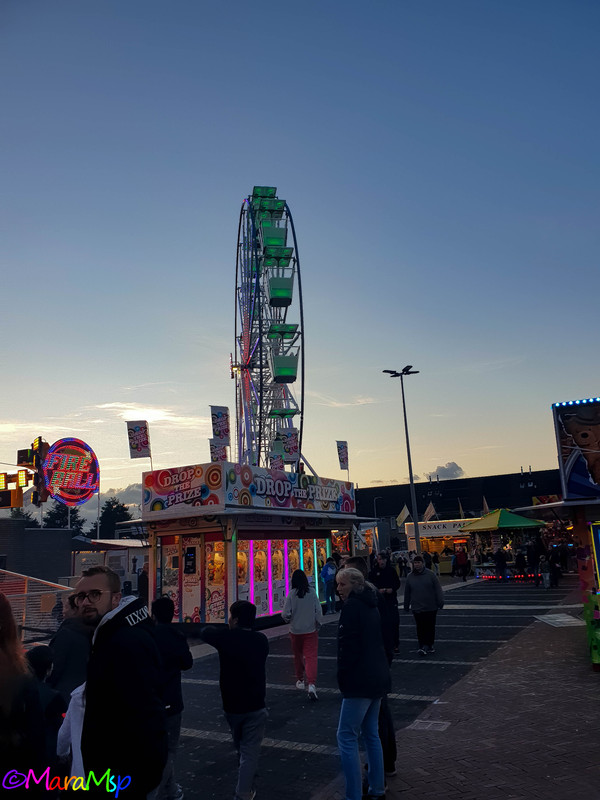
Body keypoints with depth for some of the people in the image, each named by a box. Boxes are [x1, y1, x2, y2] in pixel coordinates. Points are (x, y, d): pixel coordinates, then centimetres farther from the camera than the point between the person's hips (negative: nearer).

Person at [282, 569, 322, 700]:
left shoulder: (291, 594, -12)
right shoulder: (312, 592, -7)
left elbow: (285, 614, -12)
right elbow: (318, 611, -4)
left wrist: (288, 620, 10)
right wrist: (318, 624, 11)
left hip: (296, 631, 0)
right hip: (311, 630, 0)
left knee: (298, 655, 19)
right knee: (311, 656, -2)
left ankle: (300, 680, 33)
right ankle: (311, 684, -18)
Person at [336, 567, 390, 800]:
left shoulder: (352, 606, -15)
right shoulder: (370, 606, 13)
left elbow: (348, 646, -20)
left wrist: (342, 676, -10)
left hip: (360, 680, -10)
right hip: (378, 677, 10)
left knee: (346, 737, -3)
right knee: (371, 733, 19)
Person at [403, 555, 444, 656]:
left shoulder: (430, 574, -3)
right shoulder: (410, 577, 3)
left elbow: (438, 589, -3)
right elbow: (407, 593, 10)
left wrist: (440, 602, -8)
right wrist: (406, 606, 13)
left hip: (431, 607, -1)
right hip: (417, 608, 1)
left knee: (431, 627, 9)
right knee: (420, 628, -1)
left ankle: (429, 645, 23)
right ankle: (423, 646, 3)